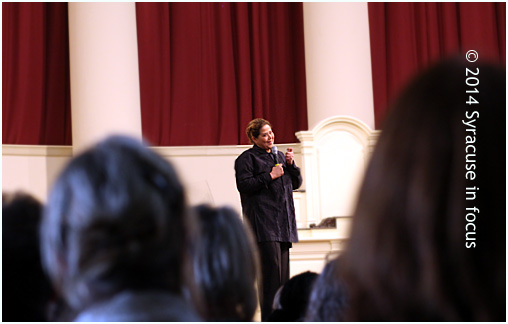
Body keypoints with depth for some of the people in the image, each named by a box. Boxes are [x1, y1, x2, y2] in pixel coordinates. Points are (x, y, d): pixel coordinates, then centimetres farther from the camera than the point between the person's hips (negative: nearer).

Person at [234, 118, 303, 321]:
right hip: (263, 223, -7)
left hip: (283, 223, 7)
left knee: (283, 271, 6)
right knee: (271, 268, -14)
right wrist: (270, 176, -11)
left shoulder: (279, 156, 22)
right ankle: (269, 318, -11)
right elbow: (243, 185, -11)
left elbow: (296, 183, 22)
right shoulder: (247, 158, 1)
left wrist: (291, 164, 5)